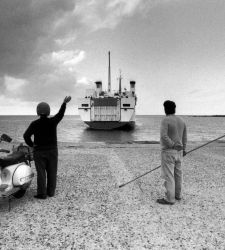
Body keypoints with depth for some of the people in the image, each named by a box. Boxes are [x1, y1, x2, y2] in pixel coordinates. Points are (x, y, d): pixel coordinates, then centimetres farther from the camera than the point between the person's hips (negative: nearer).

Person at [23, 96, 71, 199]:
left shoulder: (34, 124, -10)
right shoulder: (53, 122, -8)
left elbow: (26, 135, -15)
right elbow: (60, 114, 8)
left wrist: (31, 145, 0)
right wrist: (65, 103, 19)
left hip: (39, 151, -1)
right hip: (52, 150, 1)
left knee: (41, 172, 3)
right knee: (52, 172, 10)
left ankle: (42, 193, 5)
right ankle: (51, 191, 16)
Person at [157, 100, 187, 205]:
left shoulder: (165, 120, -16)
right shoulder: (181, 120, 6)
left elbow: (164, 136, -28)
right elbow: (184, 137, 14)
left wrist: (173, 145, -18)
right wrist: (183, 149, 24)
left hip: (168, 151, -8)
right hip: (178, 152, 8)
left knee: (168, 175, -1)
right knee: (177, 173, 17)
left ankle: (169, 199, 5)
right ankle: (177, 194, 31)